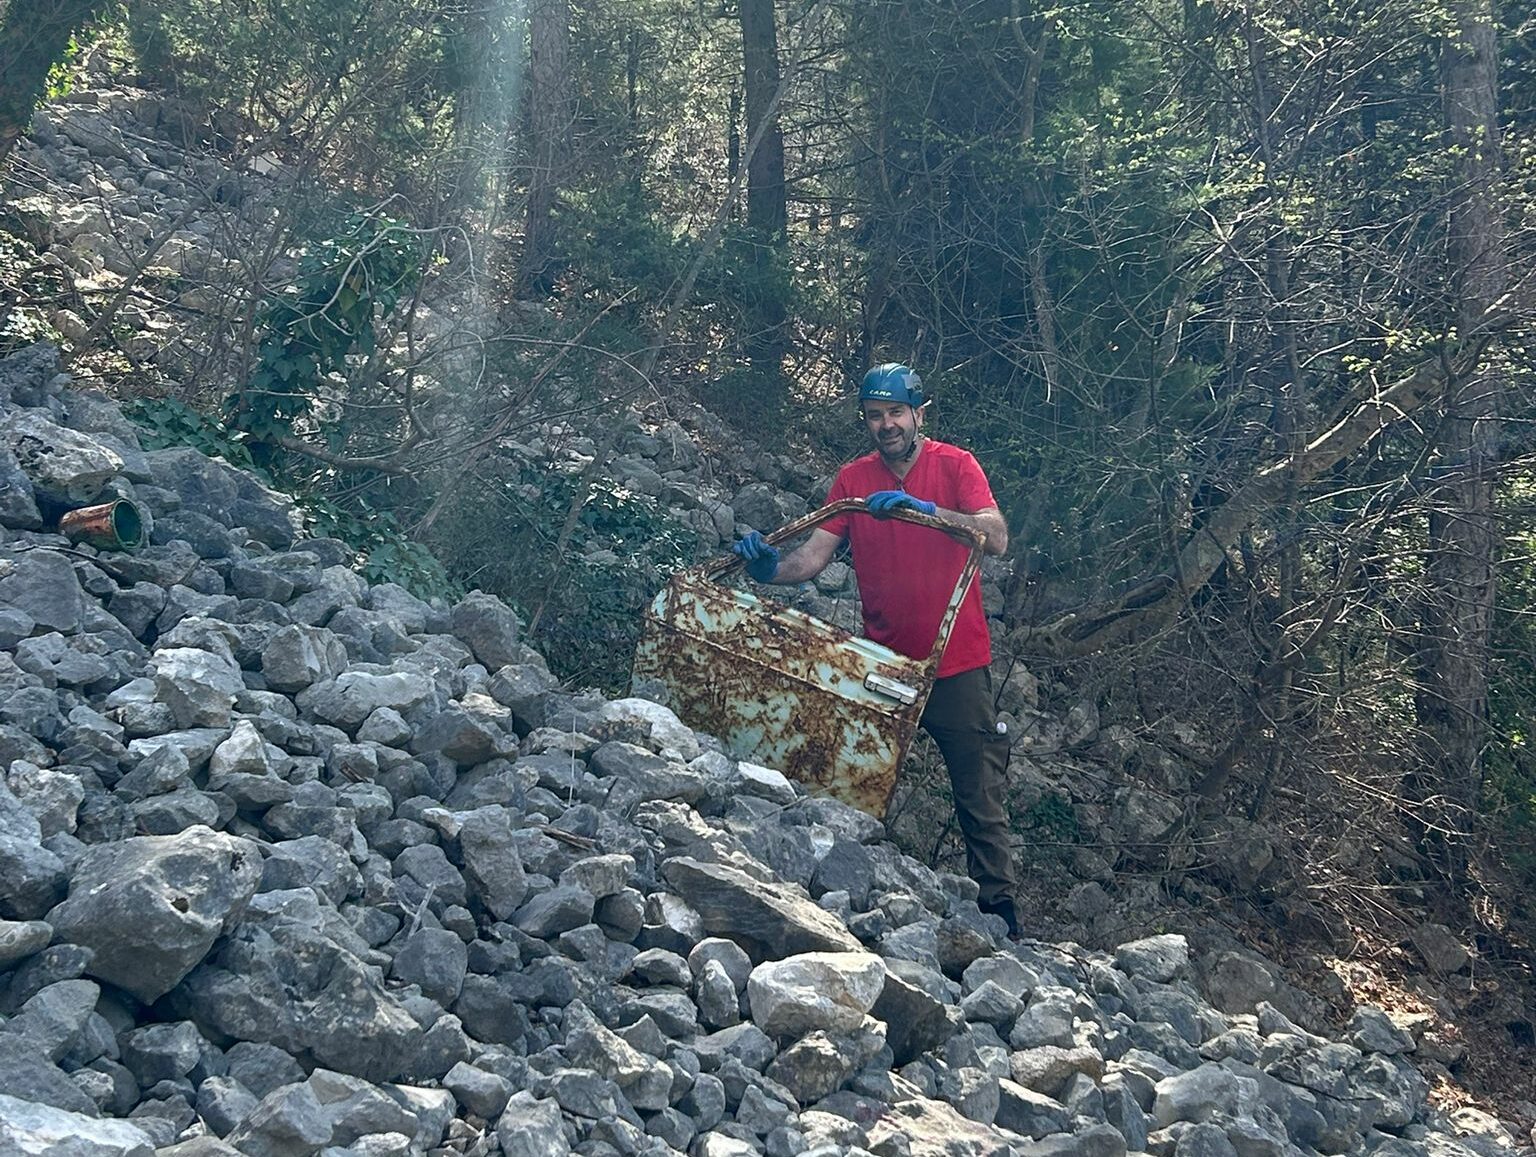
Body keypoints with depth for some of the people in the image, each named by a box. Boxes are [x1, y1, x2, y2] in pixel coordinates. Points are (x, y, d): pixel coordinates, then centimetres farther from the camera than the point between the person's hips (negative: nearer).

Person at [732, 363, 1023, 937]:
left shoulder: (954, 465, -4)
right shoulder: (853, 480, 5)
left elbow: (996, 538, -19)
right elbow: (813, 556, -3)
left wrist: (922, 508, -32)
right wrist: (771, 567, -25)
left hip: (956, 665, -3)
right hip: (883, 662, 3)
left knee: (980, 800, 3)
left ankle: (999, 905, 11)